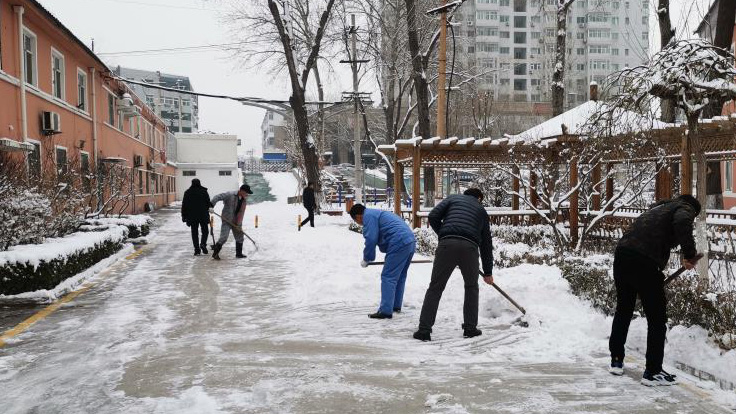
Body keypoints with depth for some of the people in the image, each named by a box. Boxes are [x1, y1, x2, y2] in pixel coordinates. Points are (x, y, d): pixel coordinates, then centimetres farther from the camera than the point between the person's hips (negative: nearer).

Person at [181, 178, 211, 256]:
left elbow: (184, 205, 1)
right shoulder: (204, 191, 0)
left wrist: (184, 216, 7)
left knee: (194, 233, 6)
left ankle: (197, 249, 2)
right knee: (205, 231, 12)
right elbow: (208, 203, 3)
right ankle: (203, 244, -11)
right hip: (203, 215, 0)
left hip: (192, 216, 0)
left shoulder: (187, 192, 1)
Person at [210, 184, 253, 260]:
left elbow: (242, 211, 10)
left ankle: (239, 253, 31)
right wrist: (211, 206, -29)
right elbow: (217, 197, -18)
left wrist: (239, 222, 6)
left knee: (239, 238, 15)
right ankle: (215, 253, 0)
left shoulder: (245, 199, 3)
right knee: (223, 237, -13)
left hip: (237, 222, 7)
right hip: (227, 220, -6)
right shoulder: (230, 195, -17)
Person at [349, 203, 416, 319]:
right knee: (400, 276, 21)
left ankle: (386, 311, -9)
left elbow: (371, 240, -11)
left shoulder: (368, 216, -2)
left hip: (399, 244, -10)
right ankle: (396, 305, 31)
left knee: (388, 277, -7)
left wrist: (366, 259, 1)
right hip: (411, 242, 10)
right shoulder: (377, 214, 29)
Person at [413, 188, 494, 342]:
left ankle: (424, 329, 3)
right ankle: (470, 327, 24)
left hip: (447, 244, -1)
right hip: (470, 247, 1)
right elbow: (486, 244, 32)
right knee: (471, 287, 23)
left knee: (435, 287, 6)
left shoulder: (453, 198, 26)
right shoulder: (481, 210, 30)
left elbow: (433, 217, 9)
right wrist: (488, 273, 38)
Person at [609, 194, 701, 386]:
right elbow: (682, 223, -17)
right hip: (644, 262, -8)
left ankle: (616, 360, 35)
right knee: (657, 318, 4)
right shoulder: (685, 209, 9)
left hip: (621, 254, 8)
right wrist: (690, 254, -11)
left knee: (623, 310, 23)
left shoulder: (659, 208, 32)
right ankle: (653, 372, 8)